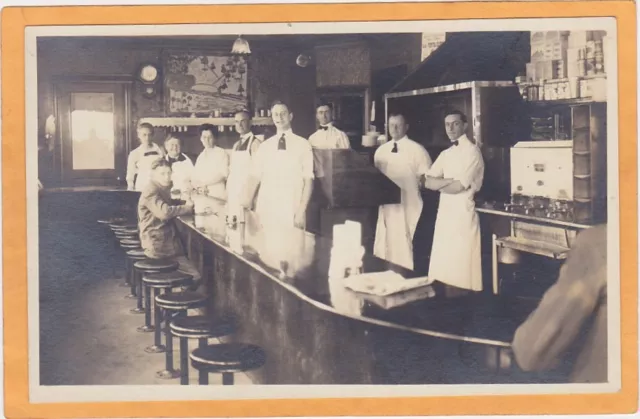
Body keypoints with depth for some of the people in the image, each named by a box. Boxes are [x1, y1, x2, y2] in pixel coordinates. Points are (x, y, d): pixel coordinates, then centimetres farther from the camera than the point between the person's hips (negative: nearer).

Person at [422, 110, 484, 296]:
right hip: (445, 213, 7)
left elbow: (458, 187, -16)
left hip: (463, 214, -7)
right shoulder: (445, 154, 16)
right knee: (446, 271, 10)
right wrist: (451, 180, -10)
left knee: (461, 272, -4)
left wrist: (439, 184, 2)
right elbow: (427, 182, 5)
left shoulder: (471, 151, -7)